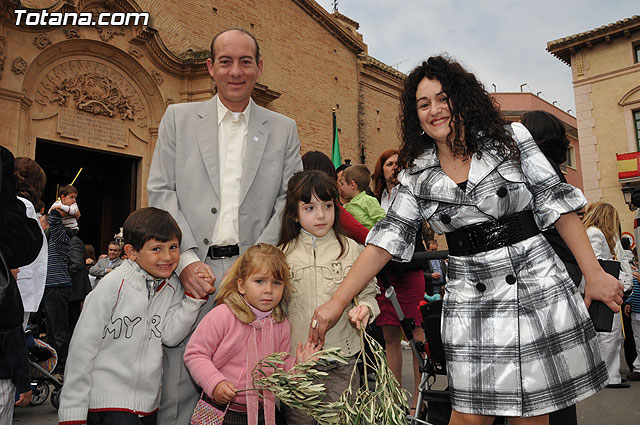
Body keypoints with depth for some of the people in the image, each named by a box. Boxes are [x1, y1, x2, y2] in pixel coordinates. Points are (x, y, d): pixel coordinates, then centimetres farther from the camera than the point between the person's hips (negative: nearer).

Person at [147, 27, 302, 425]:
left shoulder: (284, 129, 10)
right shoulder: (178, 118, 10)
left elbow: (289, 201, 5)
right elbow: (160, 193, 4)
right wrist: (186, 259, -8)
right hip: (191, 269, 0)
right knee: (179, 383, 3)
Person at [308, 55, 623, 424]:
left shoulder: (511, 139, 0)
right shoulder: (417, 175, 2)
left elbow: (556, 202, 1)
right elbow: (387, 238, -1)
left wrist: (594, 274, -3)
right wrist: (338, 301, -8)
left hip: (537, 288, 0)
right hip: (470, 302, 1)